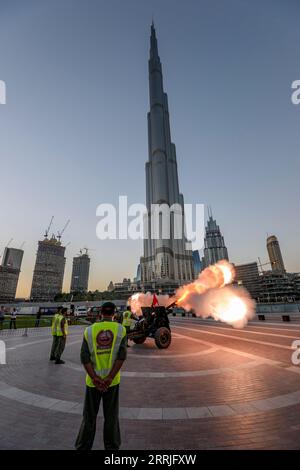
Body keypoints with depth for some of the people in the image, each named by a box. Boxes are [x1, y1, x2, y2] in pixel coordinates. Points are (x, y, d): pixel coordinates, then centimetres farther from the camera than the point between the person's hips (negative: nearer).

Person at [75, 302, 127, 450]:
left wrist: (95, 379, -12)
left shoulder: (89, 330, -7)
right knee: (111, 416, 19)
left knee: (89, 416, 20)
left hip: (93, 380, 1)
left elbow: (84, 357, -11)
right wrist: (110, 378, -12)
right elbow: (121, 355, -15)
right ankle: (112, 446, 33)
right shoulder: (120, 329, -9)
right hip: (112, 380, 0)